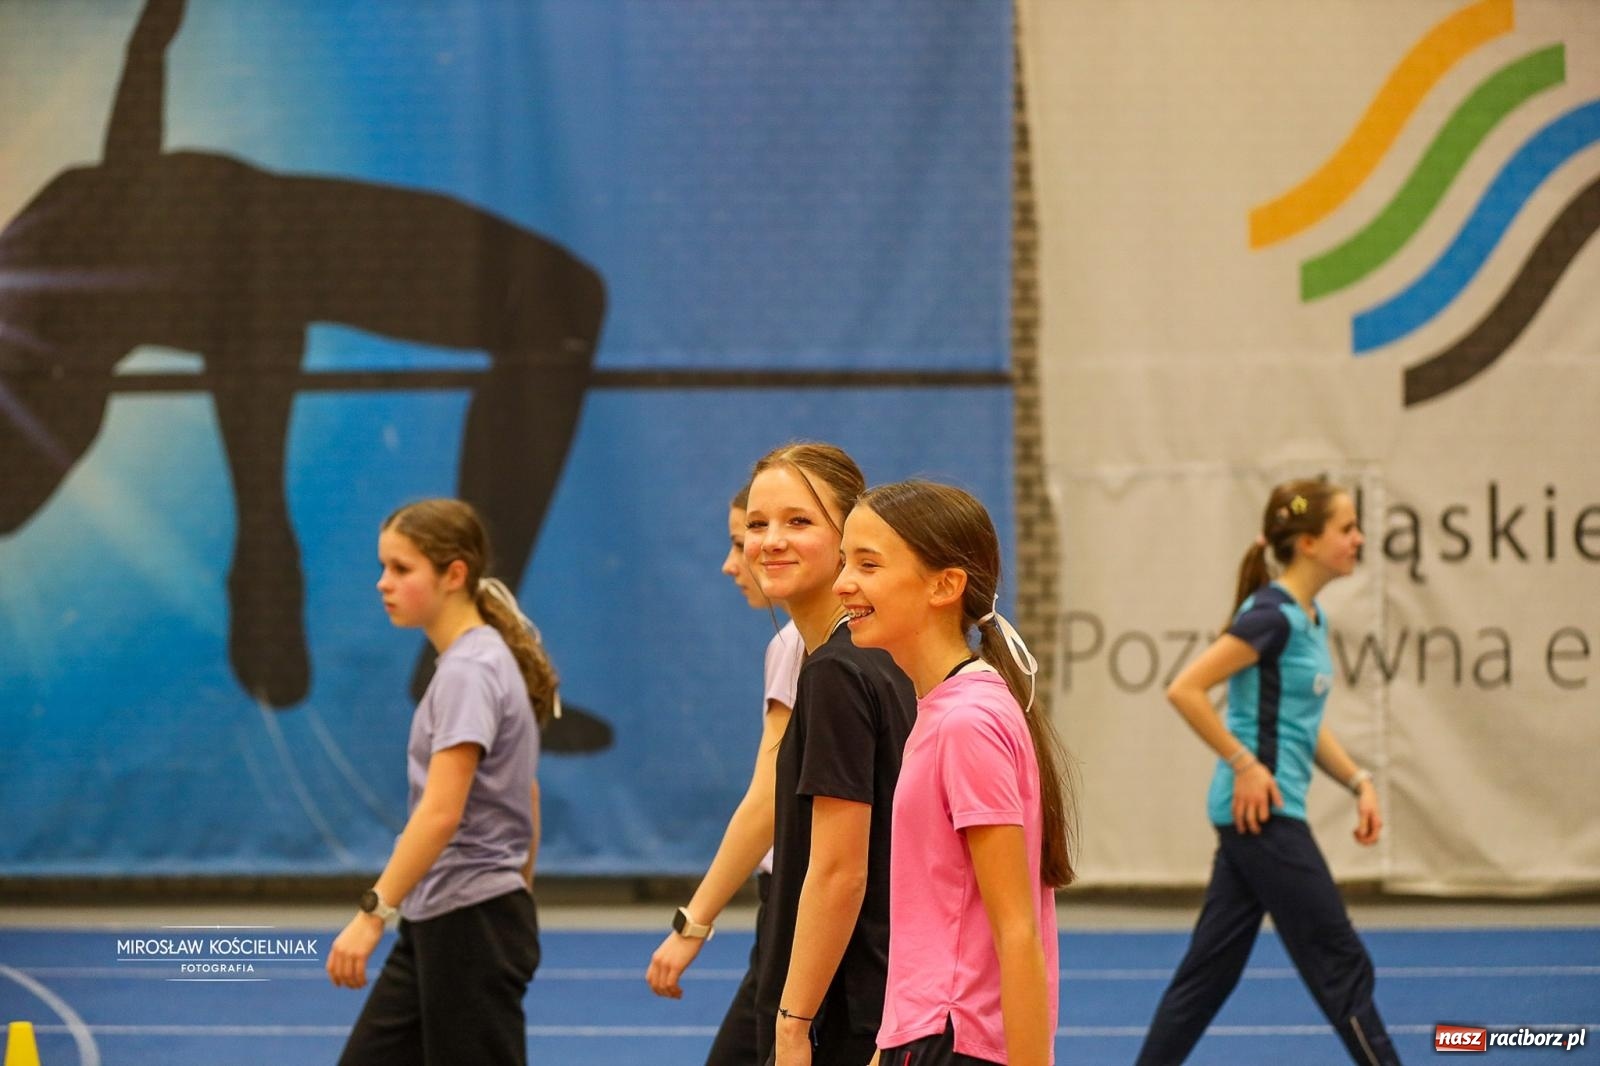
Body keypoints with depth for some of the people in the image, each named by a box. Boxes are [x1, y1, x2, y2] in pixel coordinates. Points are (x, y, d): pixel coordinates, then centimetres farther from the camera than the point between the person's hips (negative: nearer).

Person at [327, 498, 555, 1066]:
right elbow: (526, 794, 21)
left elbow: (441, 813, -25)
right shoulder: (490, 660, 13)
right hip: (432, 923, 10)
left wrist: (374, 912, -29)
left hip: (471, 921, -10)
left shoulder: (468, 672, -16)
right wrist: (519, 898, 27)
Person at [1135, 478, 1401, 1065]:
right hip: (1261, 812, -9)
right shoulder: (1272, 615, -16)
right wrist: (1244, 765, -20)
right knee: (1341, 963, -3)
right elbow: (1185, 689, -22)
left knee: (1210, 968, 11)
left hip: (1259, 817, 9)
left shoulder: (1309, 618, 13)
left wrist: (1359, 782, 10)